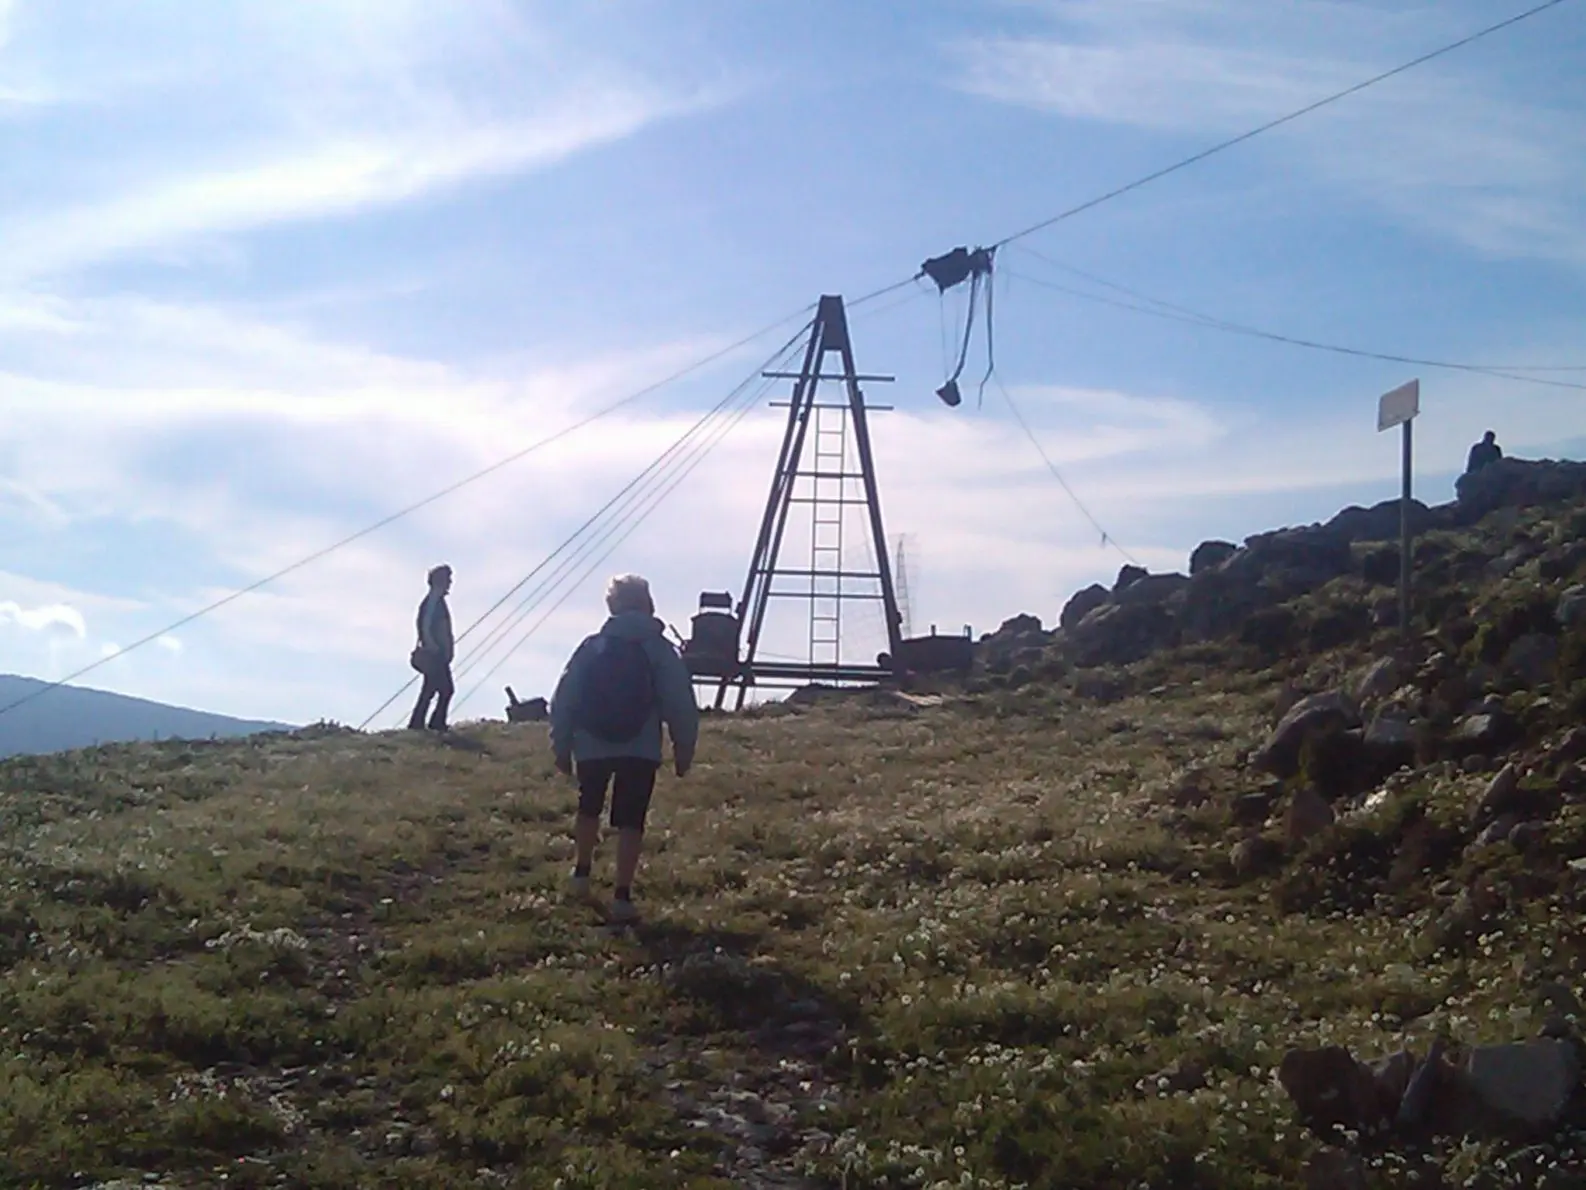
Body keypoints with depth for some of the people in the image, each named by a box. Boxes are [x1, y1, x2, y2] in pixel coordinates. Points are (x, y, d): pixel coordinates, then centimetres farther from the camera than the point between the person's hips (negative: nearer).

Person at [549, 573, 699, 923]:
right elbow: (681, 705, -2)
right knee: (630, 821, 1)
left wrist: (562, 747, 12)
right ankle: (622, 895, -7)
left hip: (592, 746, 2)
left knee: (589, 808, 26)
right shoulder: (661, 650, 1)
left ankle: (581, 875, 33)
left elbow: (563, 700, 4)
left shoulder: (591, 647, 5)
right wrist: (684, 750, 8)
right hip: (641, 749, -2)